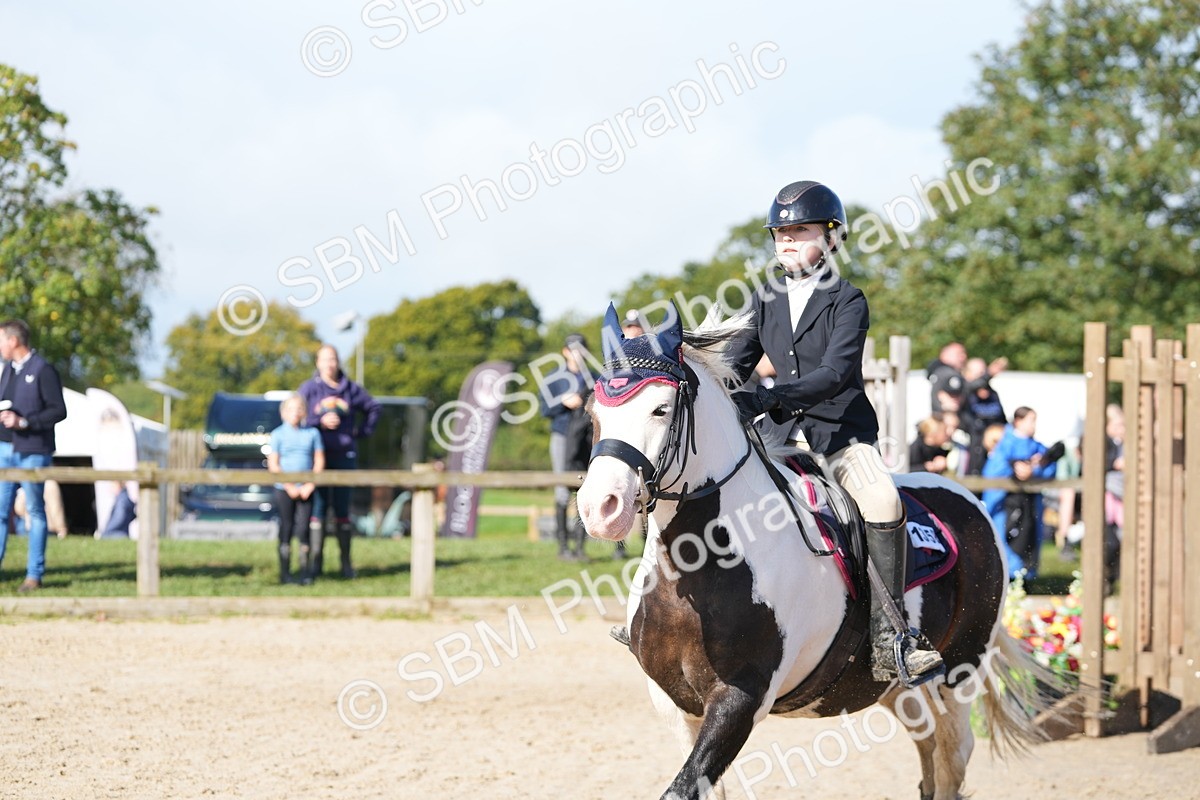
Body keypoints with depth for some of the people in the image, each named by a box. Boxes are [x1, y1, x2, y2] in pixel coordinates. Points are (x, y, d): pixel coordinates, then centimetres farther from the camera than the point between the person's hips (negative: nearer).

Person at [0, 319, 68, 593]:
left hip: (33, 451, -7)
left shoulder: (43, 371, -9)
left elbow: (59, 410, -12)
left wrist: (24, 422, -19)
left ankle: (34, 574, 6)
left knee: (35, 511, 1)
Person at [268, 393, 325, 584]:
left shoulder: (312, 433, 6)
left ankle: (304, 572, 2)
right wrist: (289, 487, -10)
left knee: (304, 528, -3)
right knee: (286, 529, 1)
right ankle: (285, 573, 5)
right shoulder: (278, 435, 0)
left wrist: (310, 486, -7)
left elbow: (319, 461, 4)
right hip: (284, 489, -1)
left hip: (306, 490, 1)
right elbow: (273, 464, -4)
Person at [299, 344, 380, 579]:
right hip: (318, 455, -2)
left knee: (342, 509, 3)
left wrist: (363, 431, 12)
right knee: (317, 508, -4)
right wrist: (321, 422, -14)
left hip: (345, 456, 2)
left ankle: (346, 562, 6)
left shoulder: (351, 389, 8)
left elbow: (373, 407, 22)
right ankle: (315, 561, -1)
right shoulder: (308, 388, 2)